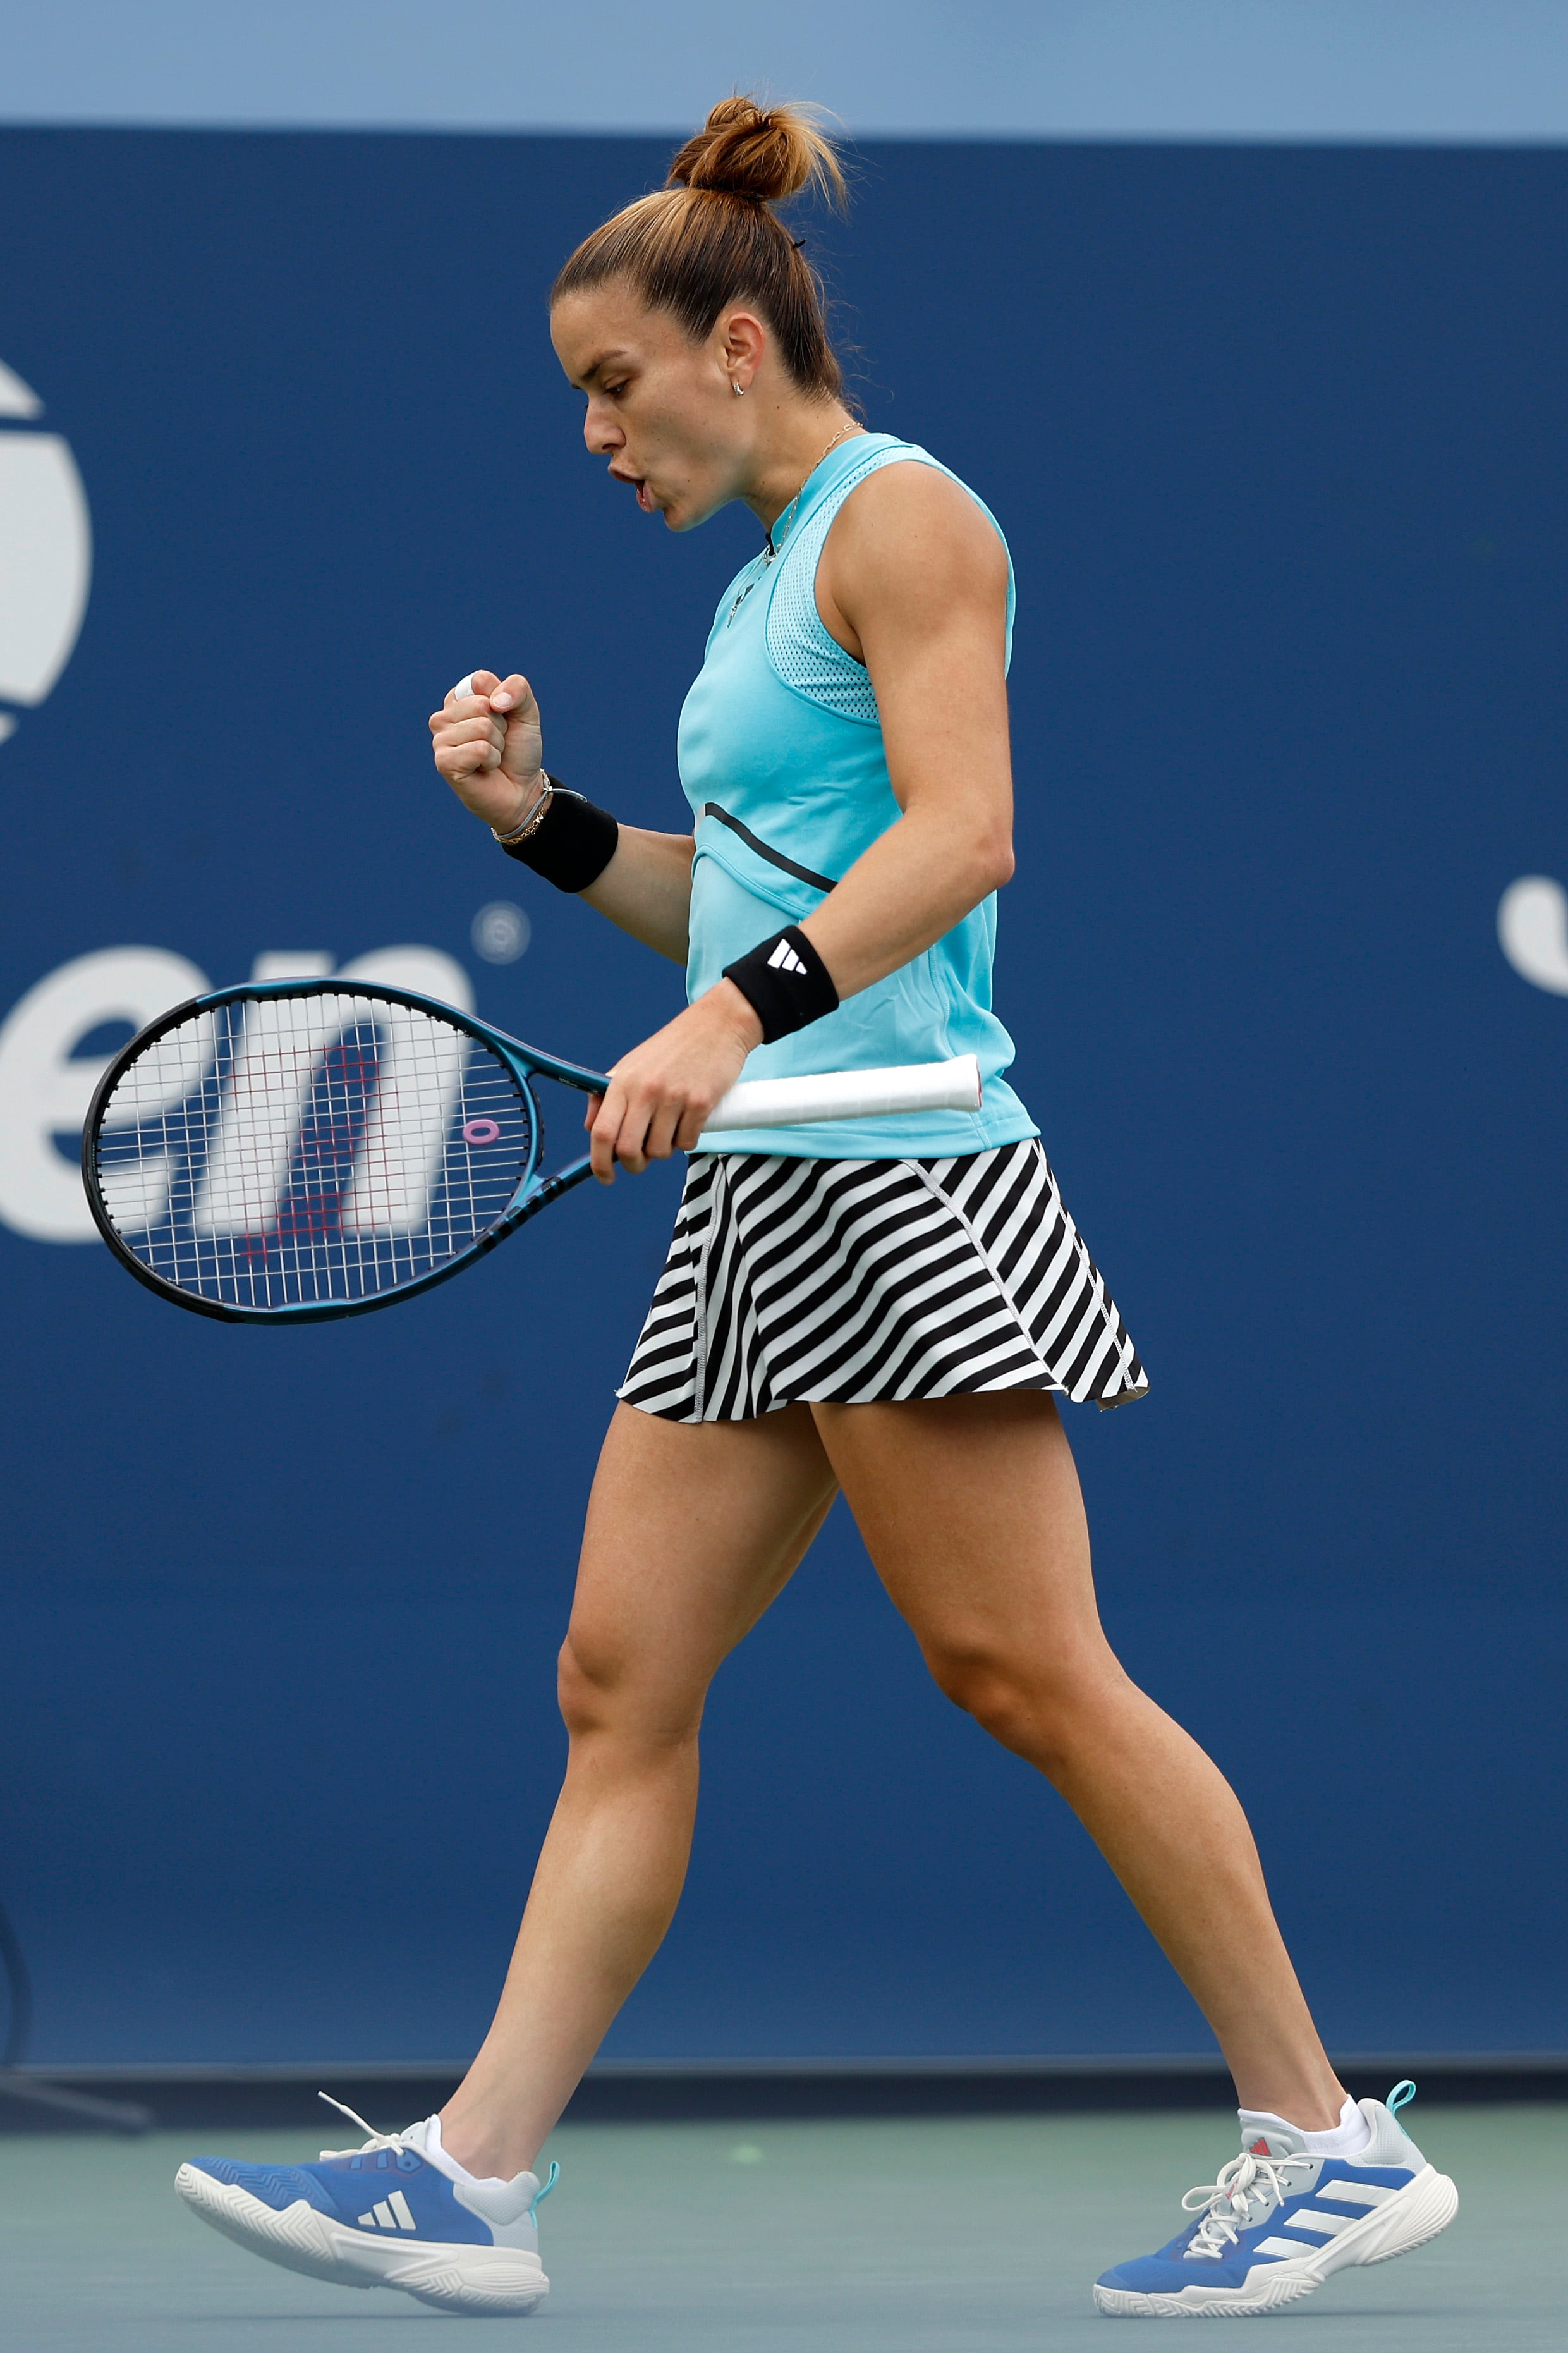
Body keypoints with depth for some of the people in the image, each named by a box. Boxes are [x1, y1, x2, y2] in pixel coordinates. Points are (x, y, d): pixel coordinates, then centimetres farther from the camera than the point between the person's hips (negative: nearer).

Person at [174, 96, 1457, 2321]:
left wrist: (737, 1018, -27)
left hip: (895, 1171, -10)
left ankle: (1325, 2139, -4)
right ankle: (474, 2177, 3)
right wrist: (541, 816, 14)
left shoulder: (902, 512, -5)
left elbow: (960, 831, -17)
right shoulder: (768, 576, 22)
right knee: (623, 1683, 4)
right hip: (758, 1202, 10)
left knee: (1023, 1670, -10)